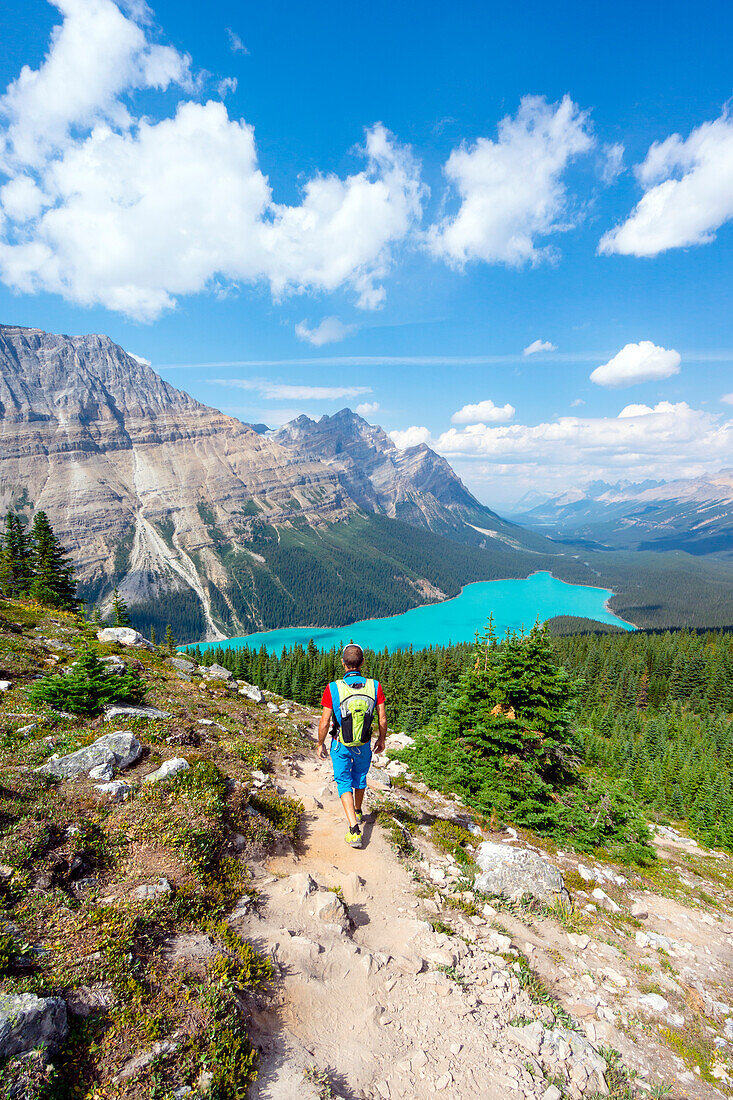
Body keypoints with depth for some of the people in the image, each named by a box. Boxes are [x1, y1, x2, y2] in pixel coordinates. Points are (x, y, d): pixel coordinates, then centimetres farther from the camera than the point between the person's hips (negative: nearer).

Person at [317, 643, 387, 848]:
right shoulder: (375, 686, -17)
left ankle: (354, 828, 0)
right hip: (364, 745, 2)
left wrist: (320, 744, 1)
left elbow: (324, 722, -15)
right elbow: (383, 719, -9)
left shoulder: (333, 689, -22)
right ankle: (357, 812, 48)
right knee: (360, 777, 26)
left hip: (340, 746, -2)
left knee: (344, 782, 13)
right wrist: (381, 739, 9)